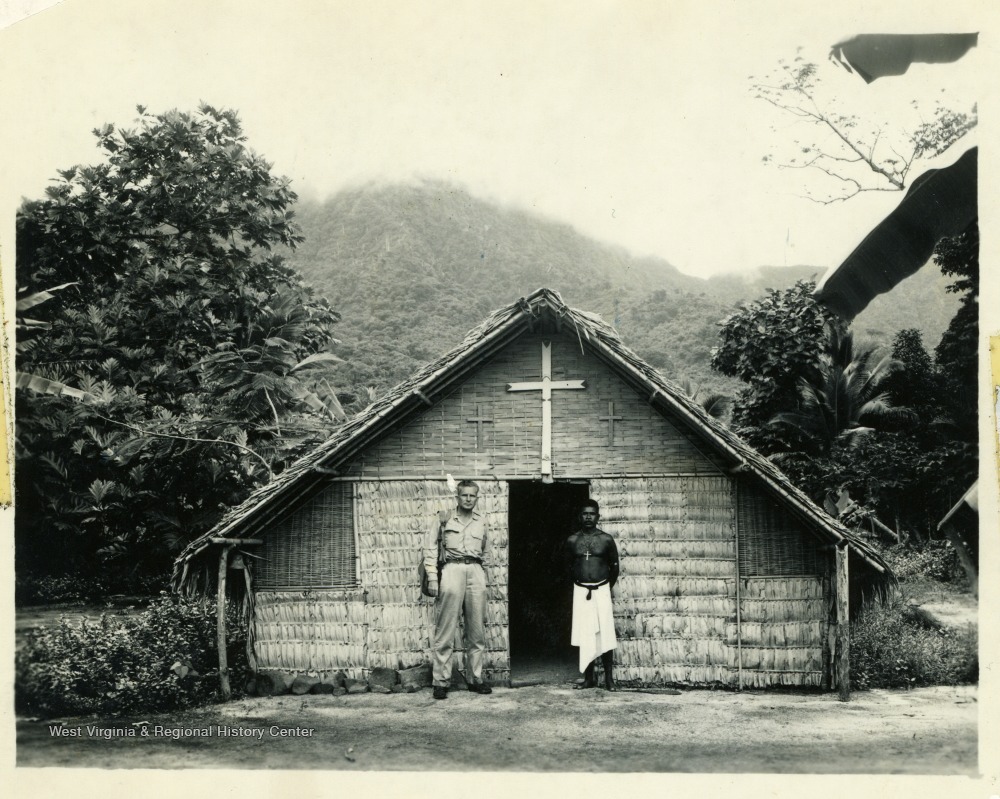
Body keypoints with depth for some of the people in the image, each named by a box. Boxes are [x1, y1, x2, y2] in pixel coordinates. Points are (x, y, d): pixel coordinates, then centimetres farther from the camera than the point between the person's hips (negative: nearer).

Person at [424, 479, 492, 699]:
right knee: (445, 631, -6)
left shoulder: (481, 521, 16)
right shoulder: (444, 518, 6)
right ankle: (441, 681, -2)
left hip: (475, 571, 4)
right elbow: (431, 548, 5)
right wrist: (432, 578, -3)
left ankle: (475, 679, 13)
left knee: (477, 631, 4)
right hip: (452, 568, -3)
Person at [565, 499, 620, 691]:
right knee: (585, 635, 3)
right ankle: (589, 678, 11)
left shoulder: (606, 540, -1)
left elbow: (614, 566, 7)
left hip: (601, 591, -1)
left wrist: (607, 587, 9)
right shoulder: (572, 540, 3)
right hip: (581, 592, 2)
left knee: (605, 634, -3)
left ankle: (608, 678, 4)